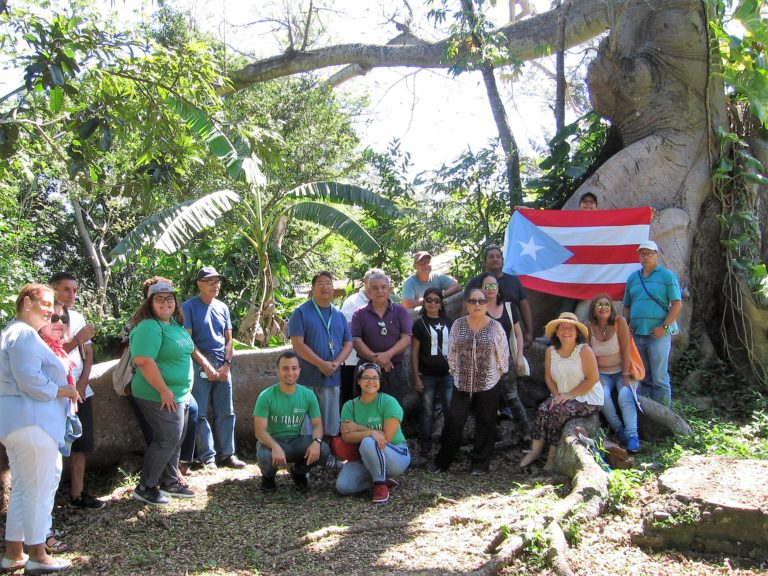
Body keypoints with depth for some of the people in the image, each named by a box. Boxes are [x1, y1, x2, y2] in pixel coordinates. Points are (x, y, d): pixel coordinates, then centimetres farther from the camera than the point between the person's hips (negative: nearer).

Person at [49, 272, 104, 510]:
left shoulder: (78, 317, 10)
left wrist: (82, 384, 0)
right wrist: (77, 339, -25)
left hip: (80, 392, 6)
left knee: (82, 445, 10)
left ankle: (77, 494, 19)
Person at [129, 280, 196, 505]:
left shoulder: (175, 323, 10)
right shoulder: (149, 327, -19)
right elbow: (144, 361, -28)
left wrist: (186, 389, 18)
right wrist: (164, 391, -25)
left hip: (180, 394, 9)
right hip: (161, 396, -9)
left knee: (176, 439, 15)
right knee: (168, 439, -5)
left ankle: (169, 482, 29)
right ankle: (145, 488, 8)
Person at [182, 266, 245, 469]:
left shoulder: (222, 307, 13)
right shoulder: (189, 307, -3)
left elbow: (229, 339, 13)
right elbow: (187, 340, -9)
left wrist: (227, 365, -1)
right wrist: (207, 366, -13)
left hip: (222, 366, 5)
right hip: (199, 365, -5)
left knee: (226, 413, 7)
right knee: (200, 413, -3)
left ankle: (226, 454, 15)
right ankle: (208, 457, 3)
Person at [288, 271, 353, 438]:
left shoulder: (339, 315, 15)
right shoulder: (301, 312, -1)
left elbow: (348, 343, 12)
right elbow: (297, 343, -10)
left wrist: (336, 363, -7)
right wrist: (321, 364, -15)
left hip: (332, 378, 5)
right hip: (307, 379, -4)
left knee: (331, 428, 8)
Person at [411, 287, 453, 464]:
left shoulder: (449, 323, 10)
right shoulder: (420, 324, 2)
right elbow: (414, 352, 0)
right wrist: (416, 376, -5)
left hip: (447, 374, 2)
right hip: (427, 375, -2)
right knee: (427, 413, 2)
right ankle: (424, 452, 8)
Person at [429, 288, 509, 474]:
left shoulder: (495, 326, -5)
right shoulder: (458, 324, -1)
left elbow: (503, 354, 2)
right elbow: (451, 351, 6)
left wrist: (498, 373, 7)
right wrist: (455, 372, 8)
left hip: (488, 384, -1)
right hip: (462, 383, 1)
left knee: (485, 424, 7)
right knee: (454, 421, 2)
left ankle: (480, 464, 20)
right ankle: (442, 461, 15)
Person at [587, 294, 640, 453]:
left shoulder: (619, 321, -12)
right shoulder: (589, 327, -6)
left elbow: (625, 350, -12)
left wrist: (625, 374, -15)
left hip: (621, 372, -1)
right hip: (602, 373, 1)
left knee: (625, 395, -28)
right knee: (602, 395, -27)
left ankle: (632, 435, -27)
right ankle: (618, 429, -9)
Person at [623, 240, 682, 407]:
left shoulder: (667, 275, 1)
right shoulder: (632, 278, 16)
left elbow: (677, 304, -4)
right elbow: (627, 306, 21)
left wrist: (664, 327, -13)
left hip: (658, 334, -5)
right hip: (636, 335, 5)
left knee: (659, 377, -5)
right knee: (643, 377, 11)